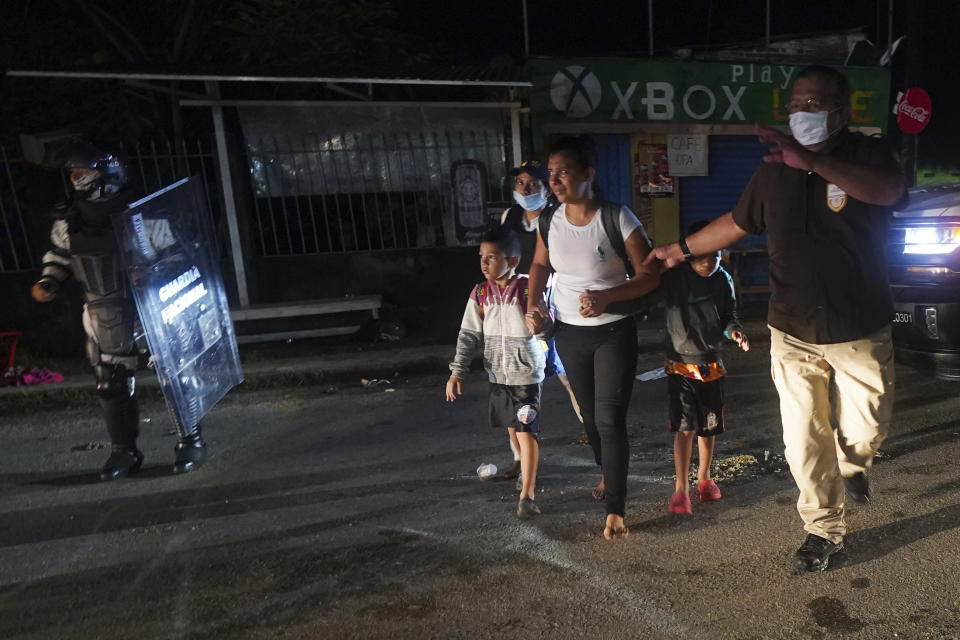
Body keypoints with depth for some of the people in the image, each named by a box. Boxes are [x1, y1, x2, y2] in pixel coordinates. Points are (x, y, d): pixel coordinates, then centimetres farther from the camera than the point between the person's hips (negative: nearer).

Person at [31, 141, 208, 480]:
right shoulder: (69, 221, 3)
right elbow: (58, 255, 19)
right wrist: (47, 283, 3)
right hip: (105, 316, 4)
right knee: (112, 385, 8)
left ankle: (190, 440, 15)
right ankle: (124, 451, 23)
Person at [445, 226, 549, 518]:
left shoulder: (528, 290, -13)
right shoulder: (480, 294, -2)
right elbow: (469, 335, 0)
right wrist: (457, 372, -7)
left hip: (527, 374, -5)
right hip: (498, 374, 5)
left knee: (526, 431, -8)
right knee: (512, 428, 19)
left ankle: (528, 495, -2)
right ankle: (525, 466, 45)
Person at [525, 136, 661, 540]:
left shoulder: (617, 218, -20)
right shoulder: (549, 221, -6)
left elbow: (650, 275, -14)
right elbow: (540, 265, 13)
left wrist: (607, 296, -29)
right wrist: (533, 305, -3)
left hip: (613, 332, -5)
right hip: (569, 333, 5)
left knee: (610, 419, -7)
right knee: (590, 416, 19)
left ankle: (614, 509, 7)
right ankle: (607, 474, 46)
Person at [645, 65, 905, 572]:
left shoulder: (866, 154, -9)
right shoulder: (774, 170, 3)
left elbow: (888, 190, -33)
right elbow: (738, 222, 17)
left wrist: (811, 162, -47)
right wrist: (682, 249, 21)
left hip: (860, 332, -2)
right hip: (793, 335, 2)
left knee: (865, 430, 12)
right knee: (804, 442, 6)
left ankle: (851, 462, 48)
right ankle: (824, 530, 25)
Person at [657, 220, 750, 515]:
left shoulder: (722, 279, -2)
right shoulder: (672, 277, -12)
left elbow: (729, 314, 9)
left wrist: (734, 331, -11)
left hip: (712, 365, 4)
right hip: (680, 365, -3)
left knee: (709, 426, 14)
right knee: (684, 427, -7)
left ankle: (704, 477, 35)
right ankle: (681, 488, 6)